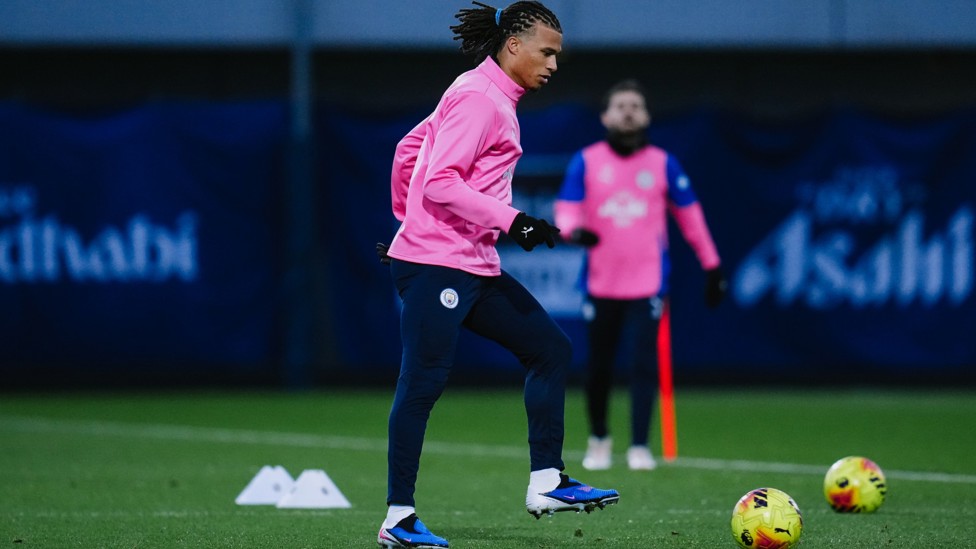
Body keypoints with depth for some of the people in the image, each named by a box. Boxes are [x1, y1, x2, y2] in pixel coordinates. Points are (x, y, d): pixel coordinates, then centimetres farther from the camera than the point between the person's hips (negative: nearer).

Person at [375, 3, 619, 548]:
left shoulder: (493, 99, 17)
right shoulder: (477, 98, -13)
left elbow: (409, 149, 25)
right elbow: (441, 182, -21)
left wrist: (406, 216, 31)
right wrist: (512, 220, -24)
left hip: (476, 267, 10)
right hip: (436, 265, -10)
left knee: (551, 348, 8)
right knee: (425, 381, -8)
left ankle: (546, 483, 8)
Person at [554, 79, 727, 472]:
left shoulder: (662, 163, 5)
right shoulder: (586, 162, 3)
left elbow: (689, 214, 11)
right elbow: (566, 208, -3)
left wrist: (711, 265, 10)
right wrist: (574, 229, -27)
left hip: (647, 281, -1)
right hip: (600, 281, 1)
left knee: (643, 363, -10)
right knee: (598, 365, 7)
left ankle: (640, 447, -5)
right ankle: (598, 440, 27)